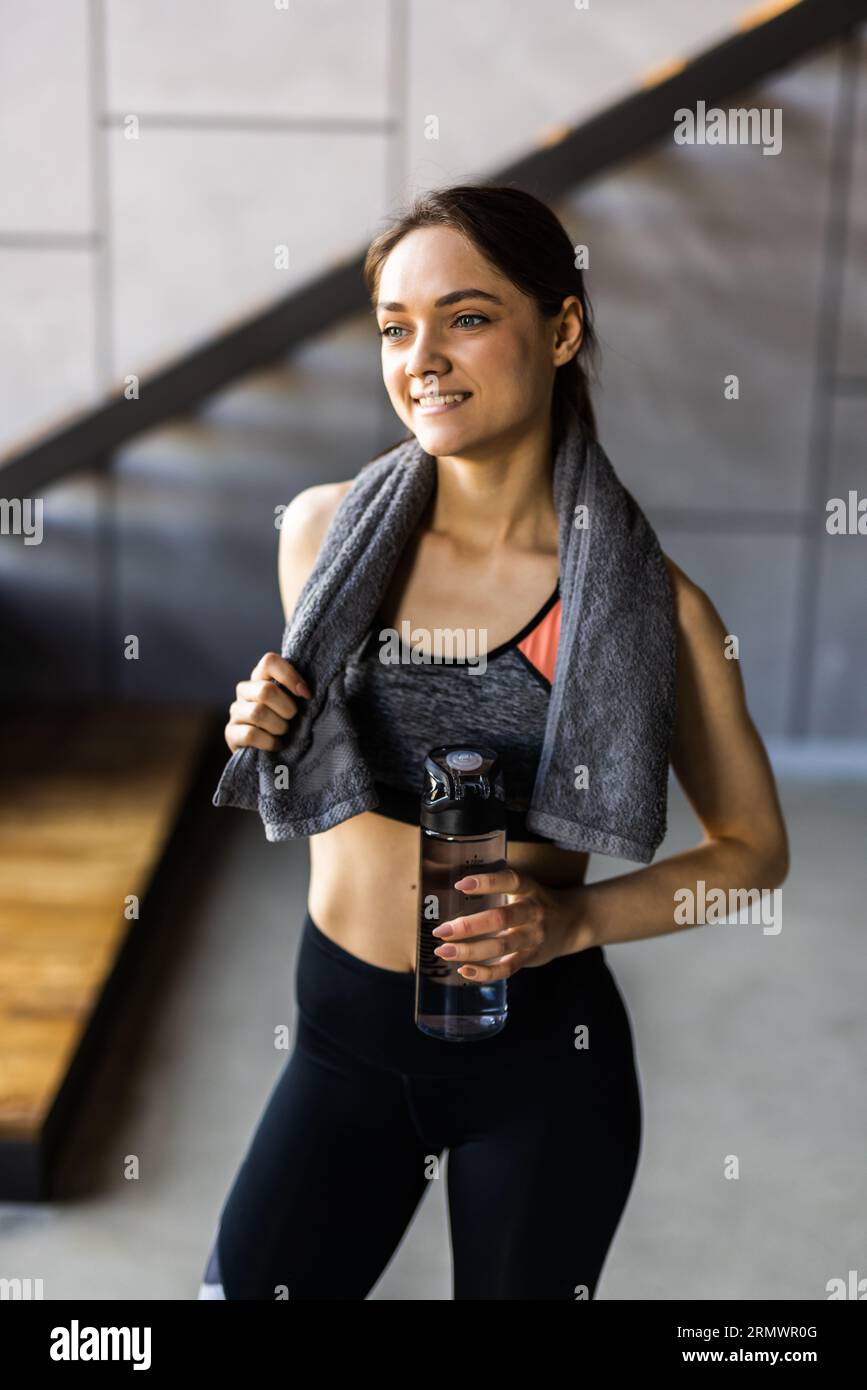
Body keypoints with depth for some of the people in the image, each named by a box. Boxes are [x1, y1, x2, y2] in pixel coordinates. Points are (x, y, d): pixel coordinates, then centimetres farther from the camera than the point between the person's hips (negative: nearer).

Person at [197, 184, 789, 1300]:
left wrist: (573, 920, -18)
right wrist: (269, 735, -11)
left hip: (538, 1052, -2)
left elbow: (754, 849, -3)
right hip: (342, 1034, 3)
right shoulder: (325, 530, -6)